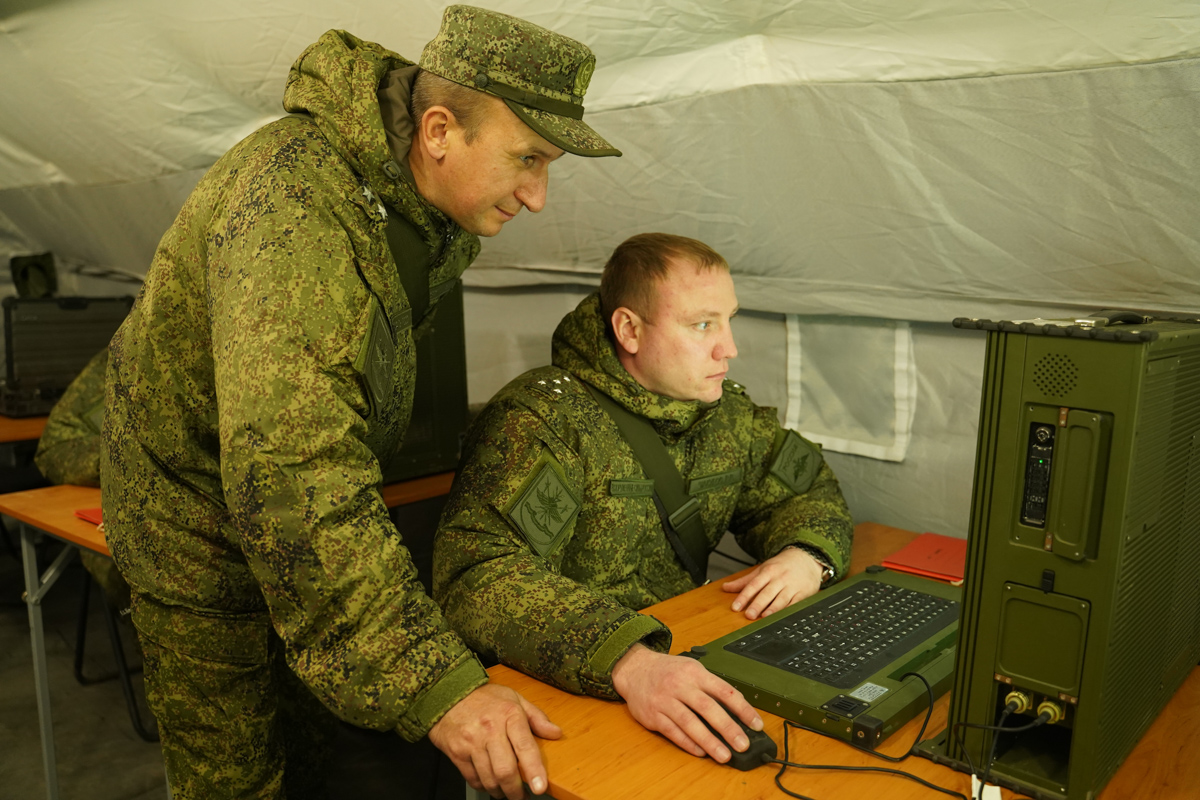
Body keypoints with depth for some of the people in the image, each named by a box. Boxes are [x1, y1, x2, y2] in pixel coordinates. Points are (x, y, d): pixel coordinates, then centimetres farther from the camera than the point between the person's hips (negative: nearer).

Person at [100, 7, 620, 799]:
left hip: (321, 516, 7)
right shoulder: (293, 205, -35)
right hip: (205, 519, -6)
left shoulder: (442, 199, -9)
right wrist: (436, 685, -46)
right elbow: (289, 475, -44)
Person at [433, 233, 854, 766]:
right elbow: (479, 575, -31)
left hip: (684, 654, 7)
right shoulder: (543, 419, -19)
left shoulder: (726, 412, 6)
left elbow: (808, 488, 19)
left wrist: (807, 556, -5)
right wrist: (630, 663, -44)